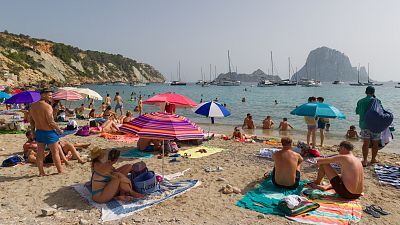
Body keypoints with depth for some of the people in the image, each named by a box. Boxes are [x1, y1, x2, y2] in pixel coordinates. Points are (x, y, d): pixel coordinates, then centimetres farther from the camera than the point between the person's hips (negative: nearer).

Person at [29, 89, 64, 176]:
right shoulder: (47, 106, -21)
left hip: (39, 132, 7)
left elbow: (31, 121, 12)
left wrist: (33, 131, 21)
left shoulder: (33, 106, 5)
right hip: (49, 132, -7)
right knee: (55, 152, 5)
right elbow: (51, 122, -23)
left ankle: (41, 172, 21)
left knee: (40, 153, 13)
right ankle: (60, 170, 14)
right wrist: (59, 130, -10)